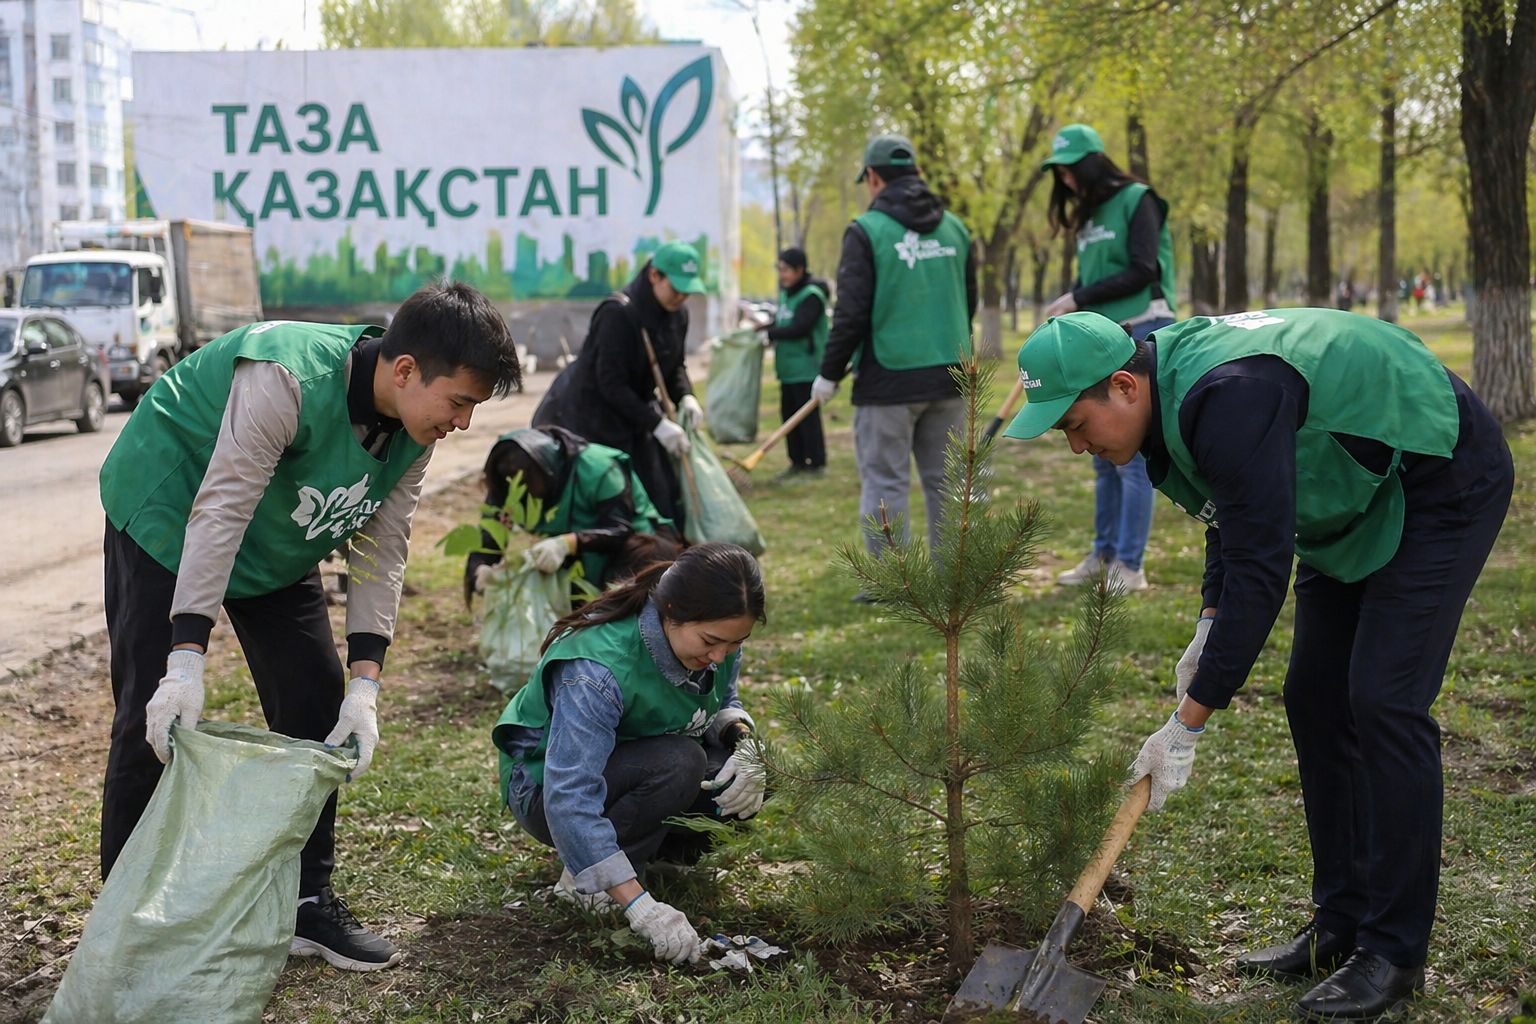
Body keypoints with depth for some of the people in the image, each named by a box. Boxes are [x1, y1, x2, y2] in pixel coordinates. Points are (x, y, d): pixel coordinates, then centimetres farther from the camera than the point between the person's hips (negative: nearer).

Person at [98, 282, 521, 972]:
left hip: (275, 551, 7)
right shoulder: (287, 380, -36)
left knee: (318, 707, 1)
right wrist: (185, 663, -42)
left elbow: (382, 553, -11)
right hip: (169, 521, -7)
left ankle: (307, 902, 13)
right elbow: (218, 515, -38)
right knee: (154, 721, -10)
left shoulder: (414, 433, -13)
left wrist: (364, 687, -19)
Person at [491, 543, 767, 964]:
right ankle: (581, 878, -15)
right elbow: (569, 800, -42)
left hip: (639, 764, 7)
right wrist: (641, 907, -47)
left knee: (744, 781, -18)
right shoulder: (598, 670, -37)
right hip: (545, 785, -7)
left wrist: (744, 743, -20)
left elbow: (723, 703, 6)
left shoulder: (717, 638, -15)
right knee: (679, 763, -33)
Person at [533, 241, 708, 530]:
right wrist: (657, 424, -25)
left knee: (663, 498, 4)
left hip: (634, 412, 8)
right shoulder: (618, 313, -25)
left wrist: (685, 397, -9)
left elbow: (675, 366, 12)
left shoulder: (677, 314, -2)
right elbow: (611, 384, -24)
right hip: (590, 417, -8)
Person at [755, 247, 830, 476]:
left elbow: (799, 328, -20)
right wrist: (767, 328, 1)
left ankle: (817, 462, 2)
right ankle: (797, 461, 19)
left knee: (808, 415, -5)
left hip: (806, 368, -9)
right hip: (788, 367, 9)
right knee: (789, 413, 11)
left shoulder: (811, 295, -13)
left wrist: (769, 332, -15)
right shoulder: (786, 292, 14)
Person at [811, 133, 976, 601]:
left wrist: (829, 373, -1)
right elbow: (970, 303, 16)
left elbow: (851, 313, -11)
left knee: (885, 481, 1)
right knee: (945, 478, 12)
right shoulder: (954, 228, 9)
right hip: (948, 376, 5)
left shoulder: (867, 230, -8)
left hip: (888, 380, -5)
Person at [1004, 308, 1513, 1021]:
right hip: (1359, 495, 10)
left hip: (1443, 486, -10)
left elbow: (1261, 570, -35)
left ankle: (1395, 951, -5)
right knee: (1314, 699, 6)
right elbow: (1237, 517, 12)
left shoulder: (1227, 398, -35)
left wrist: (1187, 723, -30)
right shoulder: (1174, 384, -4)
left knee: (1383, 703, -15)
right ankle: (1341, 925, 15)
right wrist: (1208, 630, -1)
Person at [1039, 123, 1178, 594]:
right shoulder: (1088, 215, 17)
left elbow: (1142, 271, -13)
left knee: (1131, 456, -8)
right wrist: (1064, 312, -1)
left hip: (1143, 336, -8)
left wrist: (1078, 299, -11)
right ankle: (1104, 554, 18)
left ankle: (1130, 565, -4)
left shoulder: (1137, 200, -6)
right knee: (1105, 456, 10)